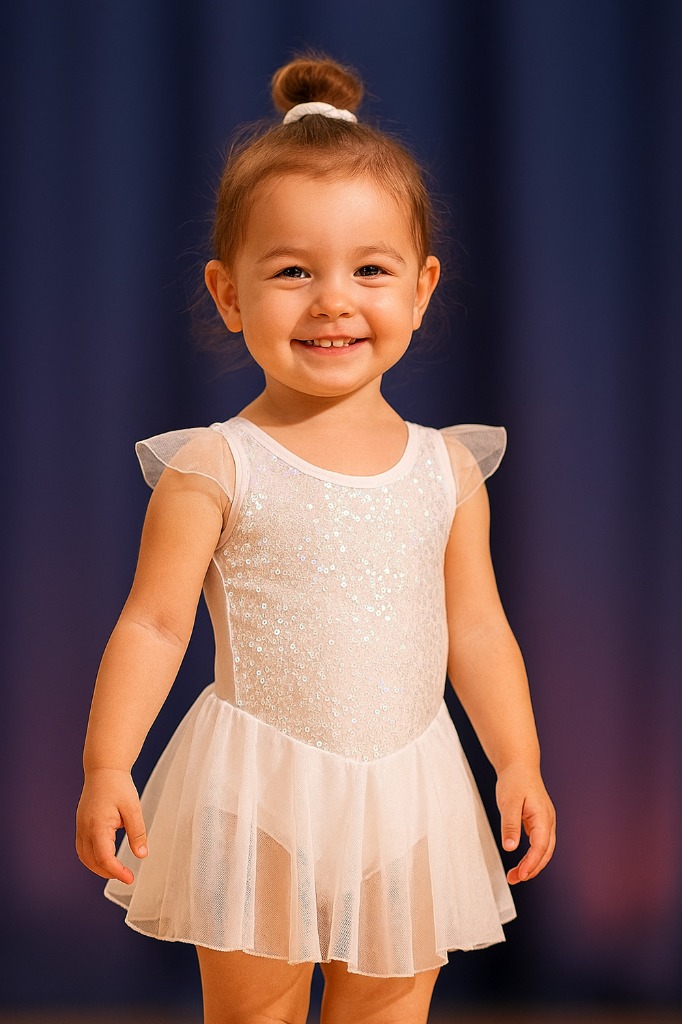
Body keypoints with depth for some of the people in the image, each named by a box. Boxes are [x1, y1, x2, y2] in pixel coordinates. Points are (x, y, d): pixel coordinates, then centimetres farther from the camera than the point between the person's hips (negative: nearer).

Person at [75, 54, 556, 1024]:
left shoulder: (447, 469, 2)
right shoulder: (215, 467, -9)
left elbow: (476, 629, 8)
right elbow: (153, 626, -9)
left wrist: (520, 763, 5)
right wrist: (107, 767, -15)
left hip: (405, 795, 3)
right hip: (258, 796, -3)